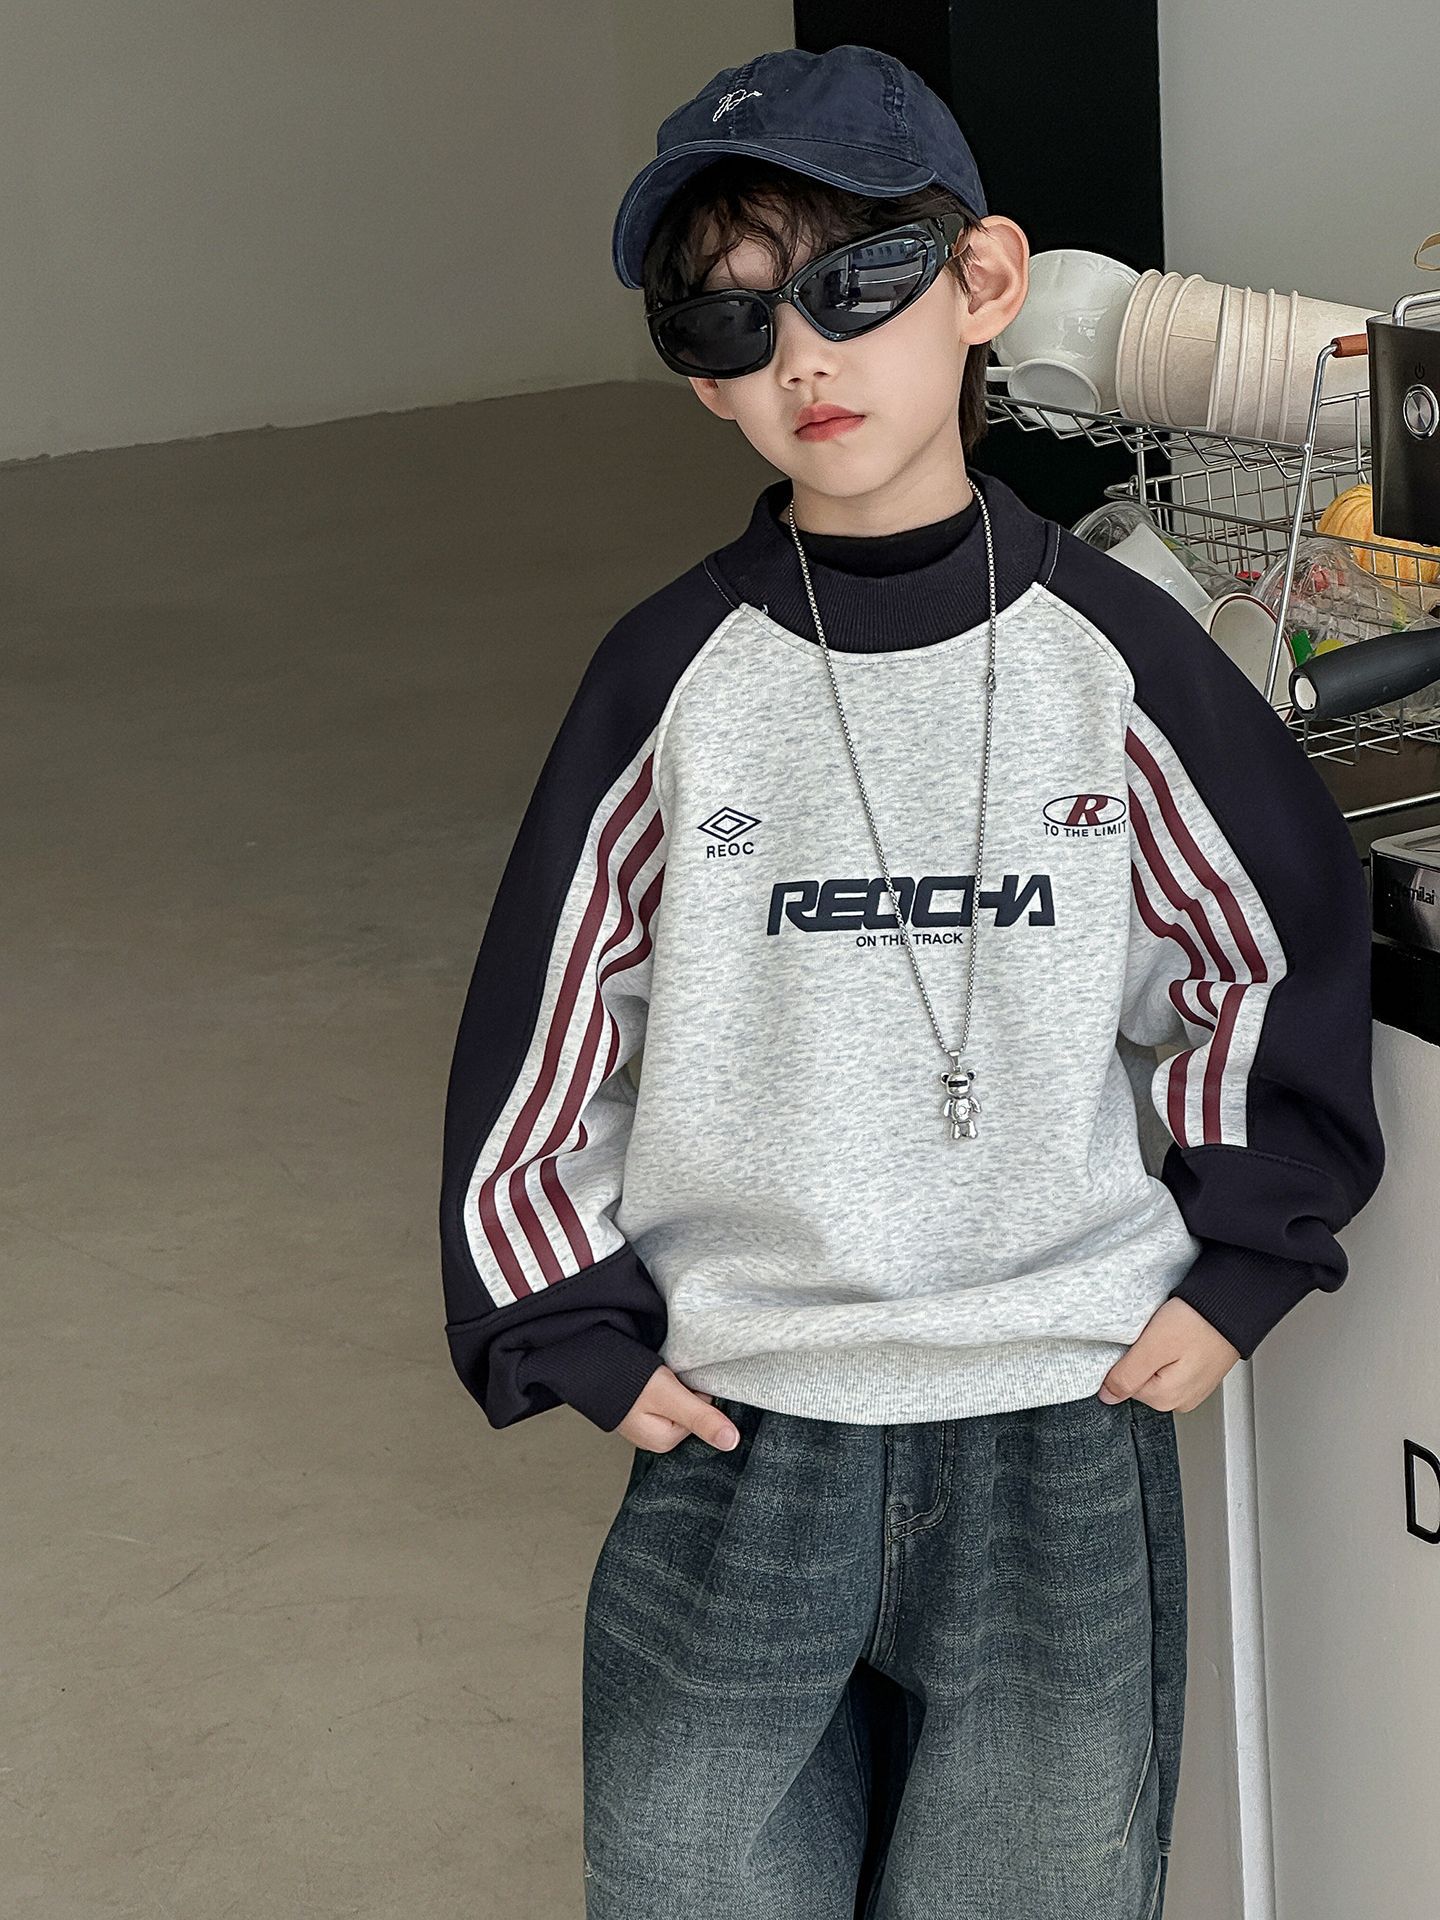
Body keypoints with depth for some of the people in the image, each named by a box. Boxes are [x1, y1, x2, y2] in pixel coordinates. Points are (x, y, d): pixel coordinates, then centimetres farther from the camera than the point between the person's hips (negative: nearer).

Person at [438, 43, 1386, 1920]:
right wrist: (583, 1334, 3)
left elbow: (1284, 957, 10)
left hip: (1069, 1434, 0)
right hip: (734, 1434, 0)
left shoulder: (1113, 653, -2)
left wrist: (1236, 1268, 6)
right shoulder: (674, 675, -2)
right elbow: (539, 1023, 4)